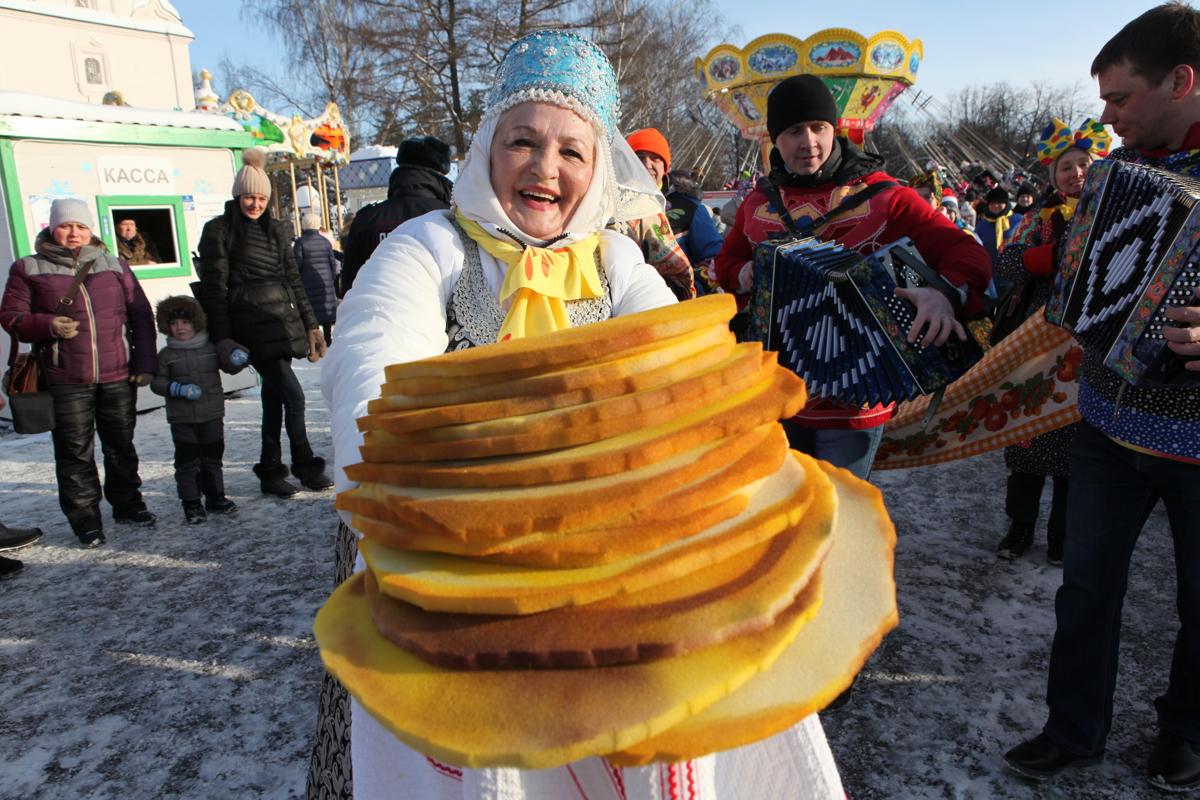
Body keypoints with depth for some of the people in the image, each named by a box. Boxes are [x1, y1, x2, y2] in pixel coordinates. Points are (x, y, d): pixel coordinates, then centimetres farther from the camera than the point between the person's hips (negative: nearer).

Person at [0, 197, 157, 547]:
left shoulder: (114, 265, 8)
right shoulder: (30, 269, 4)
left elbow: (141, 315, 8)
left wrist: (144, 362, 2)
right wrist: (48, 325, -16)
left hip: (118, 375, 2)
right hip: (67, 381, -1)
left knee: (121, 445, 13)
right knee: (76, 453, 3)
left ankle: (127, 503, 29)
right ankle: (86, 520, 14)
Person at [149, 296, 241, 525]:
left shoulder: (211, 348, 2)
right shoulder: (166, 355, -1)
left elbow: (229, 365, 12)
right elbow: (157, 382, -1)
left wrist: (239, 355, -11)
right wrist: (179, 389, -18)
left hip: (212, 414, 2)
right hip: (182, 419, -2)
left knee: (213, 458, 12)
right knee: (187, 461, 2)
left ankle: (216, 498, 24)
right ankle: (191, 504, 11)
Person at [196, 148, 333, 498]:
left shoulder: (276, 230, 16)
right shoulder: (218, 230, -1)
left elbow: (294, 281, 18)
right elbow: (214, 286, -5)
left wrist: (310, 324, 13)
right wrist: (222, 338, -10)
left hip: (282, 320, 6)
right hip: (251, 324, -6)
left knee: (274, 396, 9)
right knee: (293, 394, -12)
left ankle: (270, 472, 19)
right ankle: (304, 464, 1)